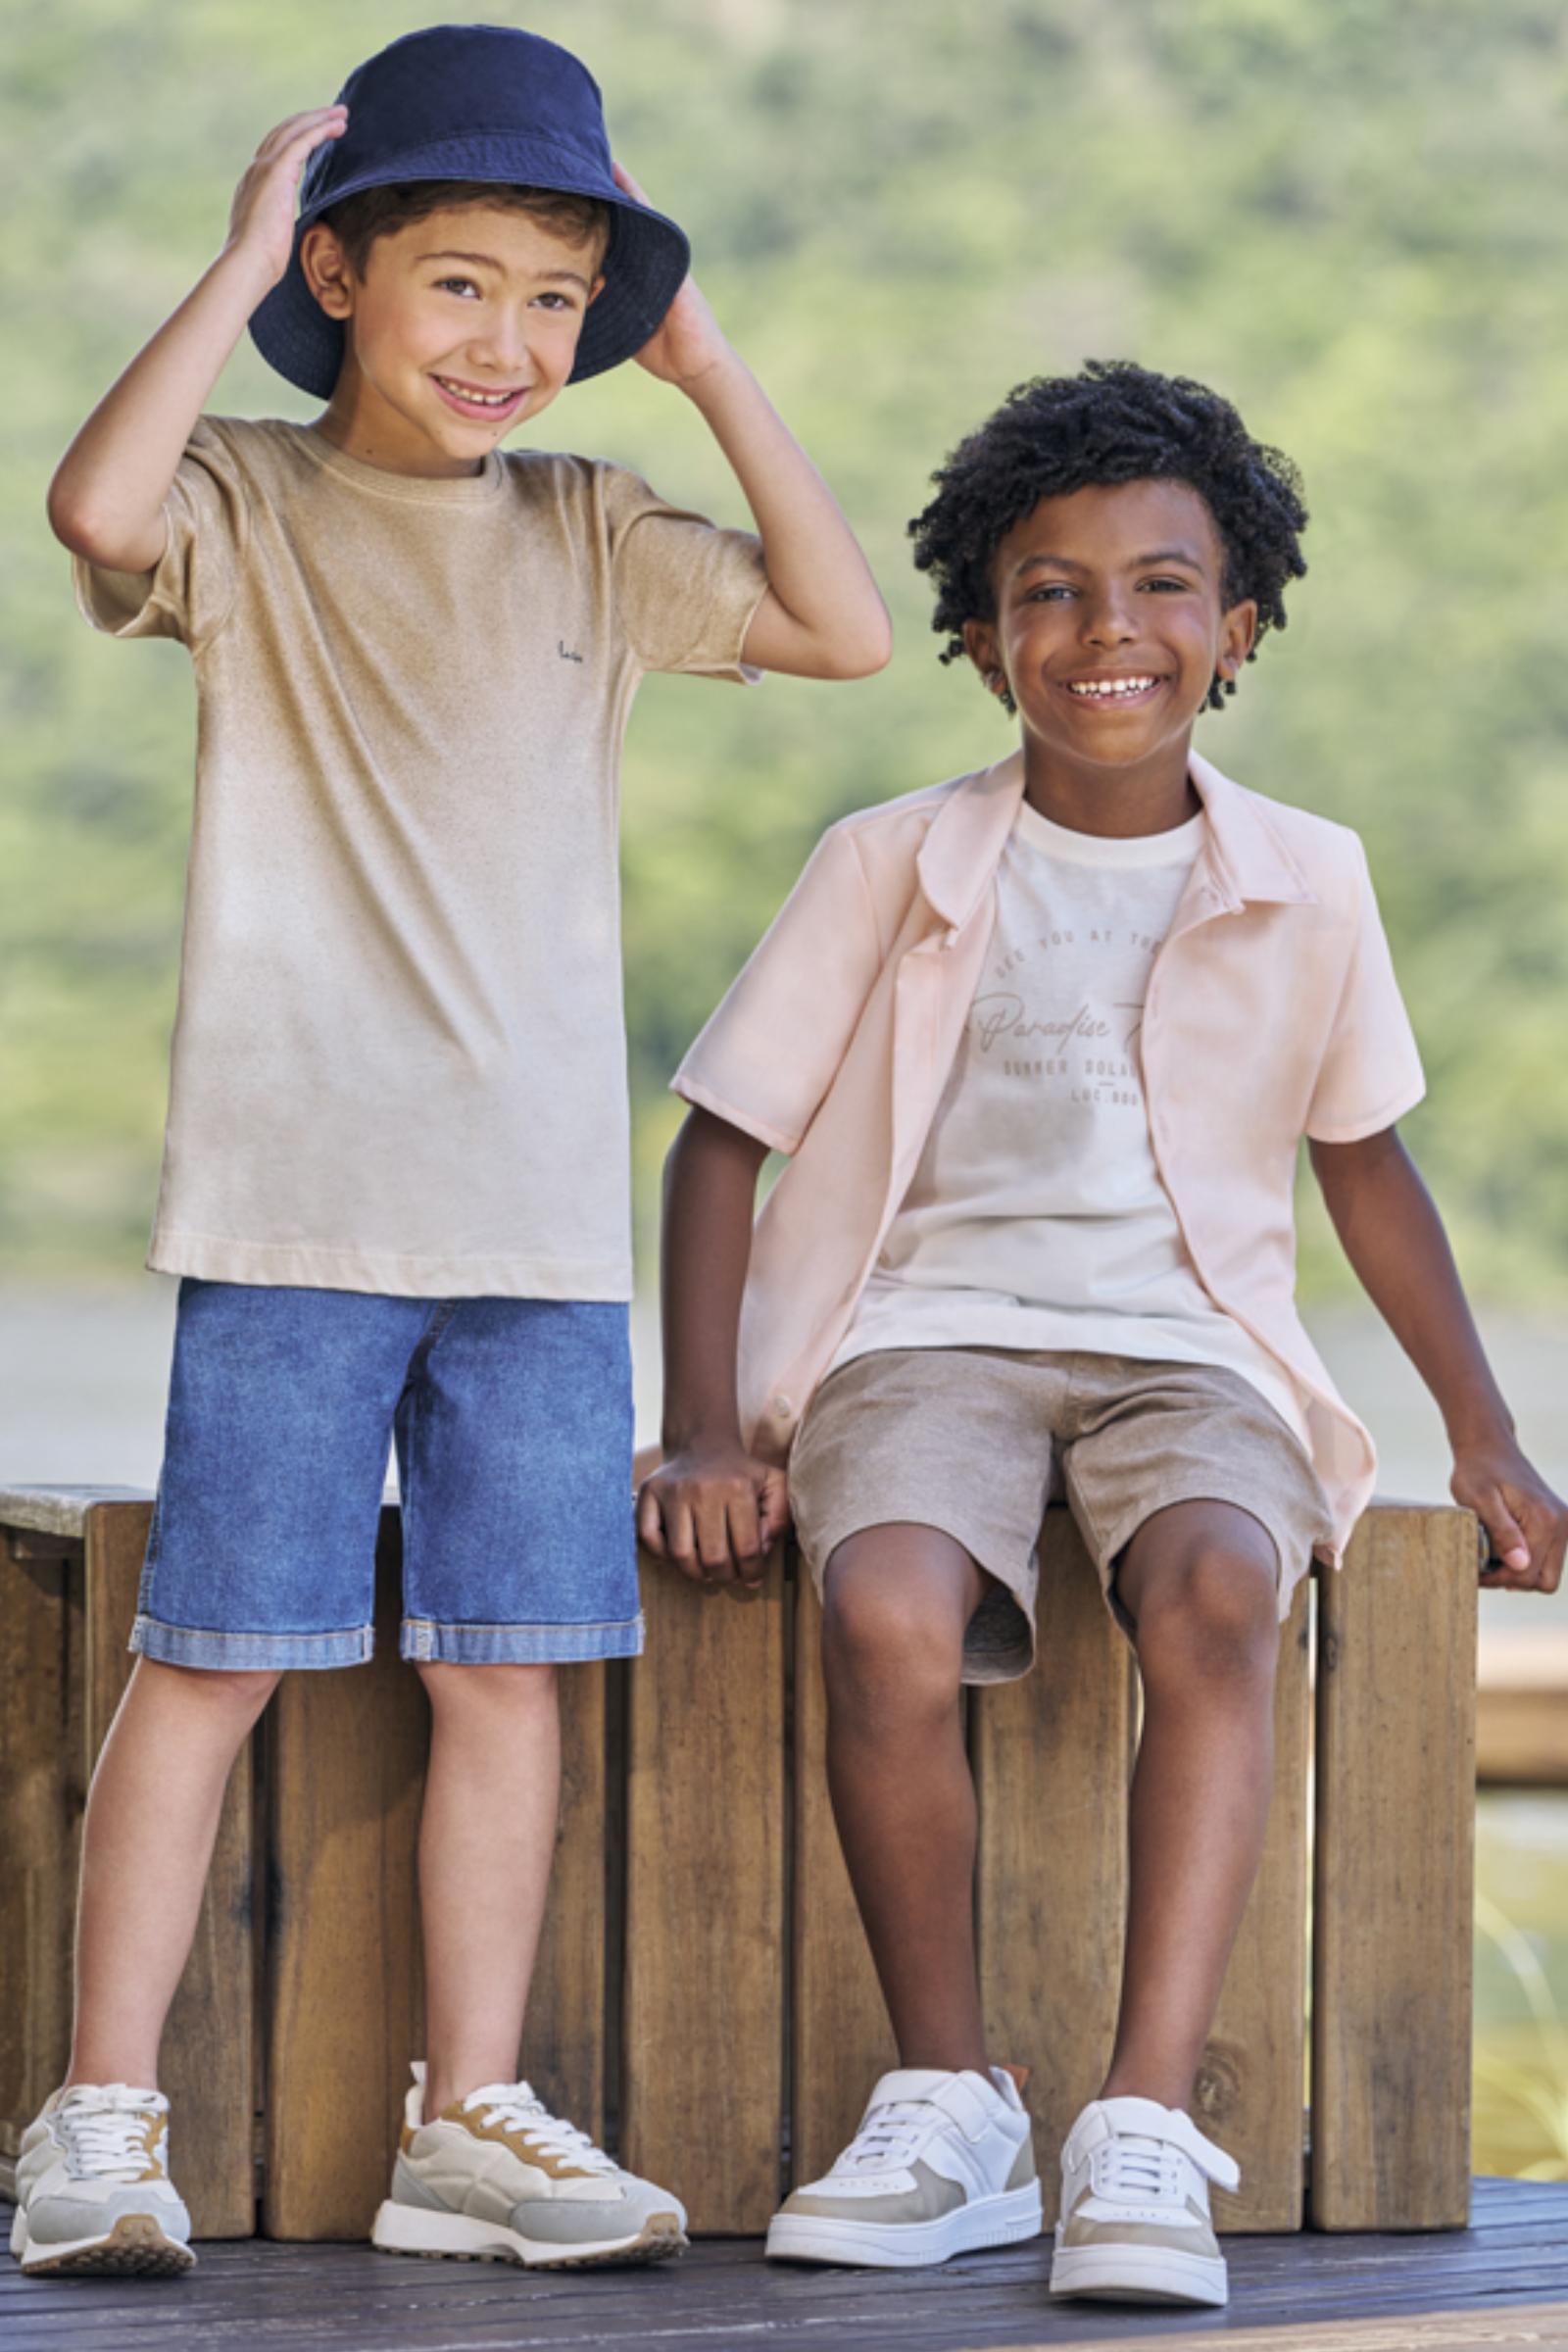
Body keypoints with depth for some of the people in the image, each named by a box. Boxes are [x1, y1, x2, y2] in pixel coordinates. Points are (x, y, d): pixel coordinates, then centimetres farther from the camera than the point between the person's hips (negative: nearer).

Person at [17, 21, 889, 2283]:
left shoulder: (591, 536, 12)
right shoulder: (247, 508, 0)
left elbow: (844, 627, 2)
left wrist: (704, 360, 1)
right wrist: (237, 260, -14)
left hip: (542, 1212, 4)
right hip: (293, 1195, -4)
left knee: (504, 1663, 6)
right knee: (214, 1648, -3)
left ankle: (468, 2120, 14)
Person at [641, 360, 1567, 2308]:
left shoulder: (1307, 884, 8)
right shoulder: (892, 867, 3)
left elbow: (1362, 1154, 20)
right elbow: (721, 1138, 7)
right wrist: (703, 1427, -5)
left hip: (1184, 1349, 1)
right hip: (929, 1330, -1)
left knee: (1218, 1593, -35)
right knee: (890, 1613, -34)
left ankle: (1144, 2127, -37)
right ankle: (948, 2107, -15)